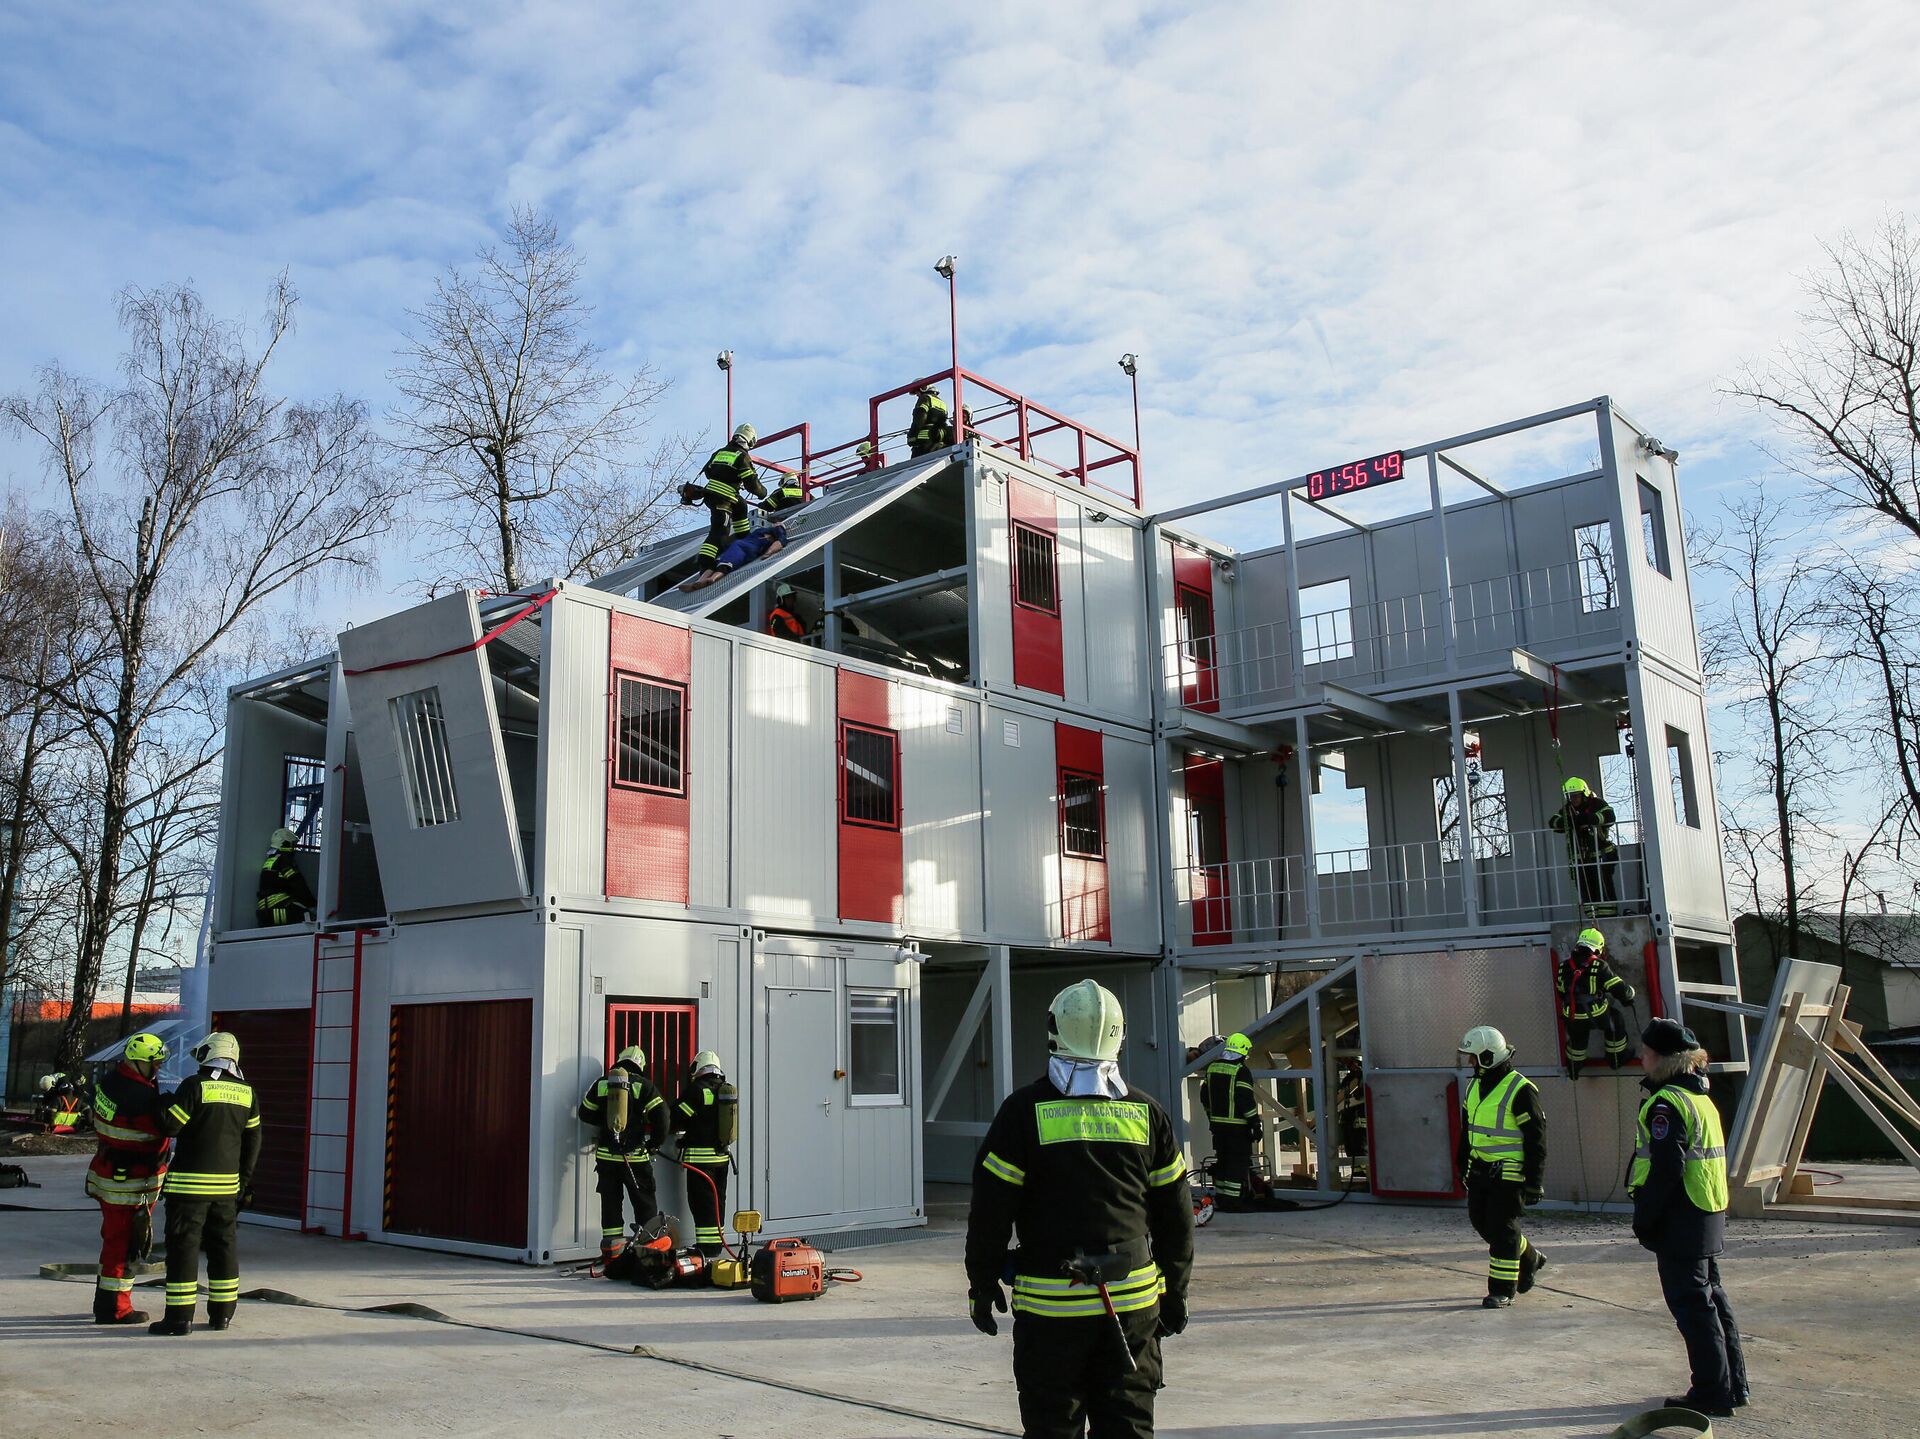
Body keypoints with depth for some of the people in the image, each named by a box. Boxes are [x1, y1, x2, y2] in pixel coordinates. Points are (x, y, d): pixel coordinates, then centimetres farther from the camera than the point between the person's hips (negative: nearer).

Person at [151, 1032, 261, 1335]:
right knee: (224, 1245, 13)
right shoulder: (246, 1093, 7)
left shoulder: (195, 1086, -11)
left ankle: (180, 1316, 1)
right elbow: (253, 1141, 11)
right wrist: (244, 1181, 19)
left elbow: (170, 1127, -10)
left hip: (190, 1183, -5)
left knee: (184, 1246, 0)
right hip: (227, 1184, 5)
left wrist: (169, 1103, 10)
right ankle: (222, 1313, 18)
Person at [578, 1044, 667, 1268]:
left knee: (610, 1203, 10)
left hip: (606, 1155, 3)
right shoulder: (643, 1085, -4)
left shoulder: (601, 1084, 4)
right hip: (635, 1156, -2)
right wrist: (656, 1142, 5)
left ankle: (611, 1249, 11)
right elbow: (660, 1115, -9)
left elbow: (585, 1113, 11)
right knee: (645, 1203, 8)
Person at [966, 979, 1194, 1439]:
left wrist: (982, 1283, 6)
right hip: (1133, 1301, 3)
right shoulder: (1146, 1112, 4)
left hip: (1051, 1303, -3)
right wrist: (1174, 1293, 19)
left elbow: (991, 1210, -5)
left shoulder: (1025, 1110, -7)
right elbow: (1175, 1216, 9)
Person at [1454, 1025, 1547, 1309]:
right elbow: (1467, 1130, 21)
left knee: (1502, 1229, -4)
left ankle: (1502, 1290, 8)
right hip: (1480, 1169, 8)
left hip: (1509, 1173, -8)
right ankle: (1530, 1259, 34)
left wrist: (1533, 1182, -13)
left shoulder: (1520, 1090, -15)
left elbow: (1535, 1139, -13)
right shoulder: (1475, 1087, 11)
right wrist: (1462, 1166, 22)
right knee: (1481, 1221, 12)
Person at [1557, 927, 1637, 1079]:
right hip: (1597, 1015, -4)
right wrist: (1630, 994, 12)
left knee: (1577, 1038, 30)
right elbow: (1619, 988, -11)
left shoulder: (1563, 966, 0)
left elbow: (1560, 992, 13)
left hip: (1573, 1018, 4)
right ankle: (1617, 1058, 38)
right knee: (1616, 1022, 26)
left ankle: (1573, 1069, 45)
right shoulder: (1599, 966, -14)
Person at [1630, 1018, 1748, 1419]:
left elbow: (1666, 1170, -23)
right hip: (1708, 1217, 10)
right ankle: (1732, 1385, 25)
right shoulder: (1700, 1098, 14)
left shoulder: (1666, 1104, -18)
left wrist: (1644, 1219, -16)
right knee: (1710, 1298, 17)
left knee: (1692, 1304, -3)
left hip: (1680, 1219, -10)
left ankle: (1712, 1393, 3)